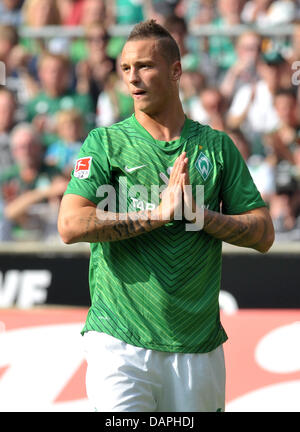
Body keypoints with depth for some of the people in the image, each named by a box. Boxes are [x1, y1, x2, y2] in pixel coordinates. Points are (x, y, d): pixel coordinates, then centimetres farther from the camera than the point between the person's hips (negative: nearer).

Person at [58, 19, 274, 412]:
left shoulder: (216, 146, 10)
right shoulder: (106, 142, 3)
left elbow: (264, 234, 7)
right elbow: (71, 225, -12)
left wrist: (199, 213, -9)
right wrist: (159, 212, -15)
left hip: (199, 349, 3)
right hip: (120, 345, -3)